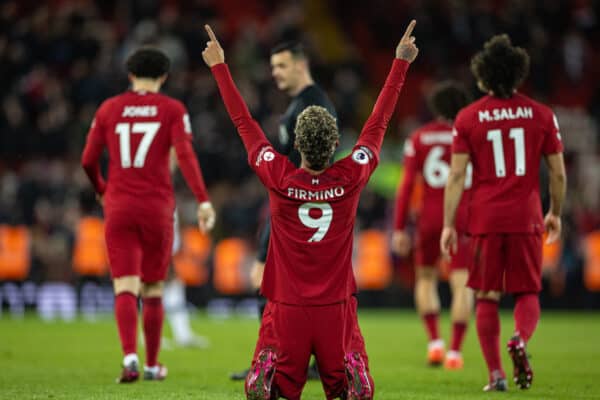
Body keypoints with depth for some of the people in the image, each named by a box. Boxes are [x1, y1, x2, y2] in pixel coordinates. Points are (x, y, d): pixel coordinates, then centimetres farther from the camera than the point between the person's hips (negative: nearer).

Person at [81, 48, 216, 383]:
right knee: (153, 290, 13)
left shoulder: (109, 109, 7)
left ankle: (130, 357, -25)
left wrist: (101, 190, 28)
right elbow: (185, 154, -14)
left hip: (119, 207, 0)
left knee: (125, 288, -4)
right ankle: (153, 364, 21)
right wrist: (204, 201, -19)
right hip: (157, 207, 0)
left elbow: (88, 161, 8)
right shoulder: (173, 110, 1)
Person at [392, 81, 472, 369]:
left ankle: (434, 342, 4)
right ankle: (455, 350, -9)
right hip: (463, 216, -1)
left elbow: (406, 185, -1)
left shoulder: (418, 139, 3)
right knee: (462, 284, -1)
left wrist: (399, 229, 2)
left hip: (429, 217, 1)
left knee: (426, 278, 18)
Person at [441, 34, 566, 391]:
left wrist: (449, 224, 0)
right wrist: (556, 214, 20)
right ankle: (520, 339, -20)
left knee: (487, 298, 8)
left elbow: (457, 175, -3)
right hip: (526, 217, 0)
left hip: (485, 218, 0)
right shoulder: (541, 115, 2)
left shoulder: (468, 118, 0)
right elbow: (558, 173, 5)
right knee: (528, 293, 10)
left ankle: (496, 373, 4)